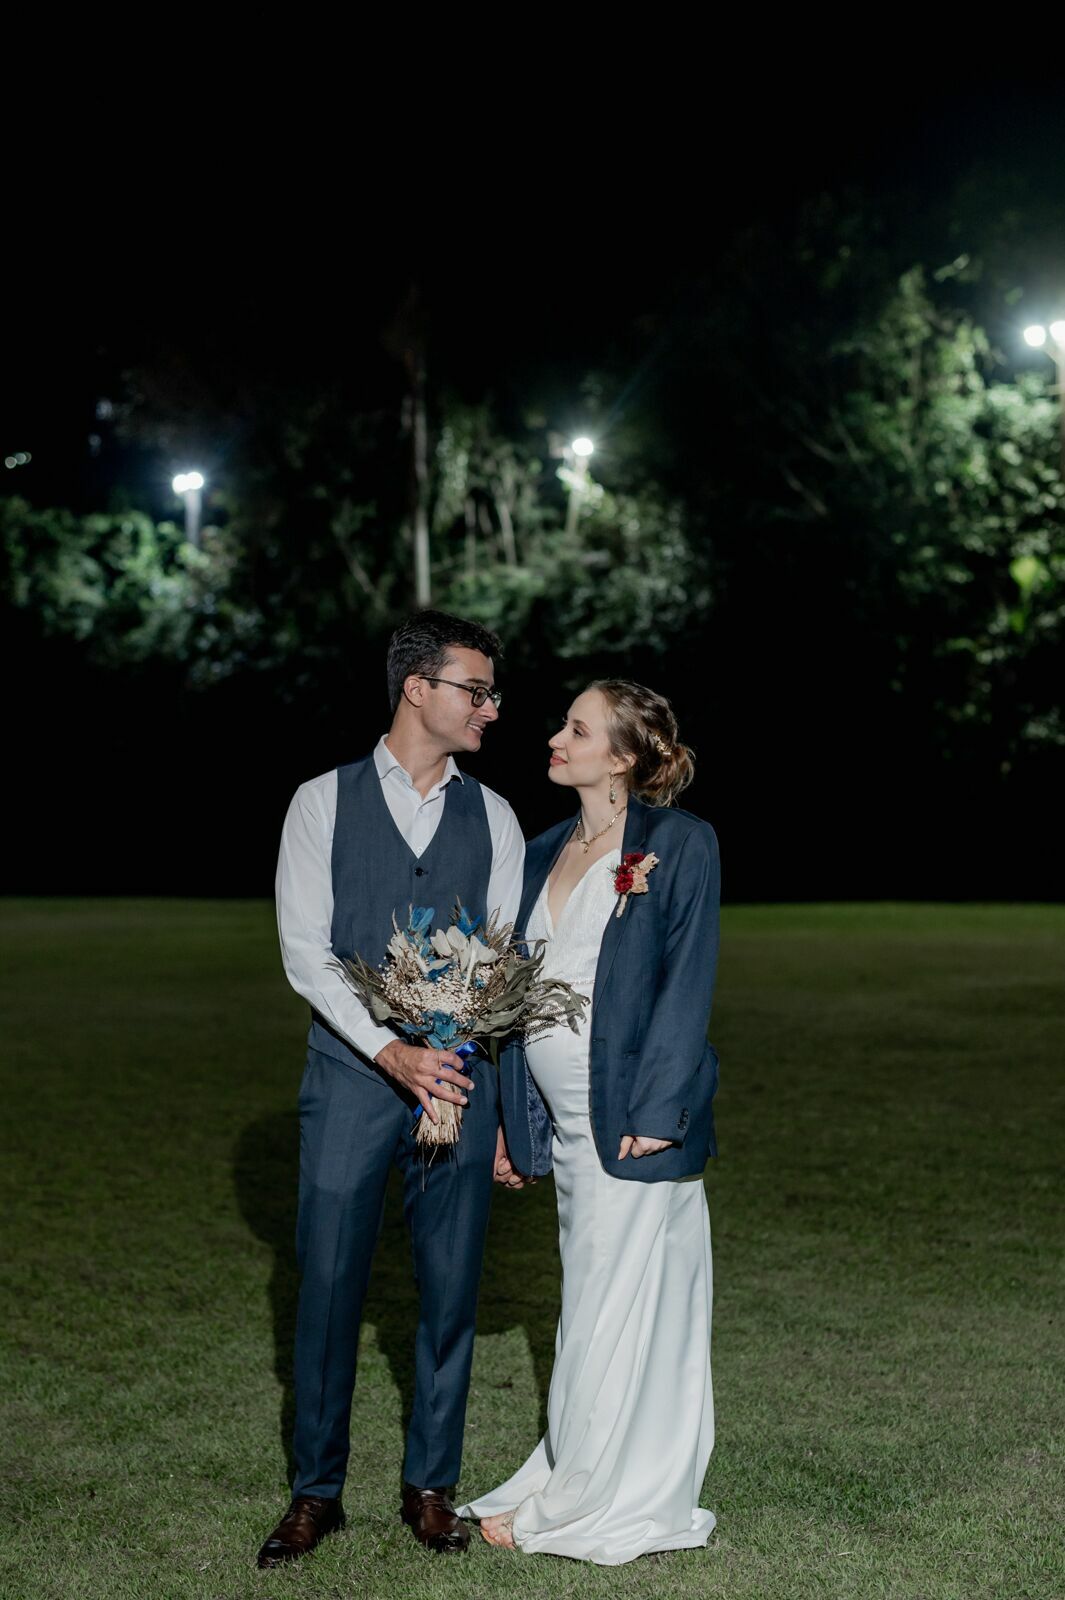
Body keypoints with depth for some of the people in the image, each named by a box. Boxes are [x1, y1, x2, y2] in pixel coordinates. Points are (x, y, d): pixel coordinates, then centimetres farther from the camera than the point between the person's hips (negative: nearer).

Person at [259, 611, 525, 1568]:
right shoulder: (323, 802, 1)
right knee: (329, 1283, 2)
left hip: (461, 1081, 2)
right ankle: (316, 1492, 17)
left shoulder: (493, 818, 8)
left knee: (452, 1289, 6)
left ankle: (431, 1487, 22)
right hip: (351, 1071, -2)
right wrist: (391, 1052, -16)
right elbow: (305, 951, -5)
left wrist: (507, 1104, 2)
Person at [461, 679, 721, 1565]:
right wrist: (512, 1116, 11)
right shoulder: (546, 853, 13)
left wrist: (654, 1111, -17)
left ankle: (579, 1502, 13)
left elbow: (688, 983, -12)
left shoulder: (679, 844, -8)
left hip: (635, 1120, -7)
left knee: (613, 1307, 1)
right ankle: (616, 1487, 25)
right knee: (597, 1303, 14)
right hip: (569, 1120, 7)